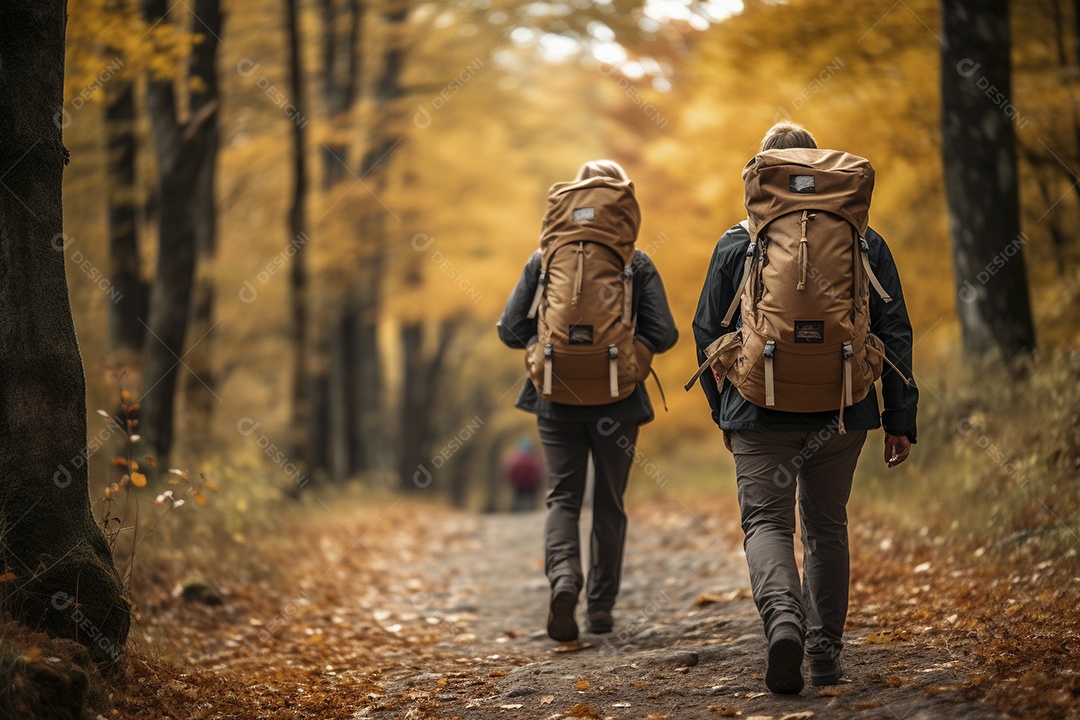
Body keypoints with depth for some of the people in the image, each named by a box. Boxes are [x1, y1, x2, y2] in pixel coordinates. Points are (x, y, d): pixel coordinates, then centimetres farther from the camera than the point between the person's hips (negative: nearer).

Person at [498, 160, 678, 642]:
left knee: (563, 497, 7)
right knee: (609, 504, 12)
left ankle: (563, 575, -20)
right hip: (617, 400, 0)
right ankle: (600, 608, 15)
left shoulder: (545, 259, -2)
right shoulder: (636, 263, -5)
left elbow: (511, 330, -2)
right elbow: (663, 334, -9)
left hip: (557, 399, 0)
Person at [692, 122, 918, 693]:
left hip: (761, 412, -2)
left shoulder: (737, 244, 0)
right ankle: (826, 652, 17)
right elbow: (895, 334, 2)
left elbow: (708, 334, 5)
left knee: (767, 522, 1)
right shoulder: (864, 242, 3)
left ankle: (783, 618, -27)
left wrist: (722, 412, 17)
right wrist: (900, 420, 7)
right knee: (827, 527, 14)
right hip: (842, 412, 2)